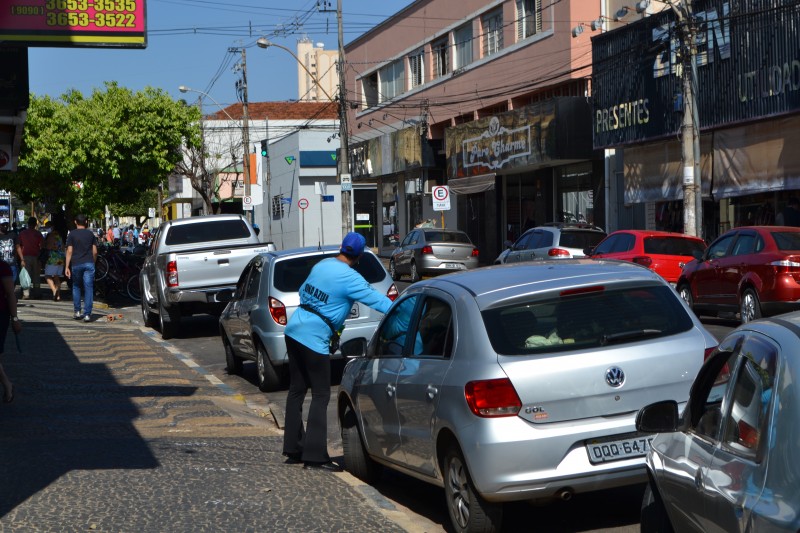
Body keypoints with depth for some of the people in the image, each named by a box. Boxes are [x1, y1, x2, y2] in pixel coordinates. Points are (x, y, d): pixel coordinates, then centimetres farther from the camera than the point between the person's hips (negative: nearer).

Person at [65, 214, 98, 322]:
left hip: (76, 264, -1)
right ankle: (87, 314, -7)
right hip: (89, 264, 1)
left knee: (76, 287, 17)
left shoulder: (72, 234, 1)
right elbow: (95, 251, 6)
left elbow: (69, 251, -4)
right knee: (88, 289, 0)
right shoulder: (90, 234, 7)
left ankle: (77, 311, 15)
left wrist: (66, 267, -2)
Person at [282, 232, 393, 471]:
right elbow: (376, 300, -15)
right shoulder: (349, 277, -13)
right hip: (314, 339, -8)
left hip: (294, 330, 8)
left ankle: (293, 448, 22)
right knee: (320, 396, -2)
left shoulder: (321, 265, 10)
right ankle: (315, 456, -4)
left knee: (297, 390, 15)